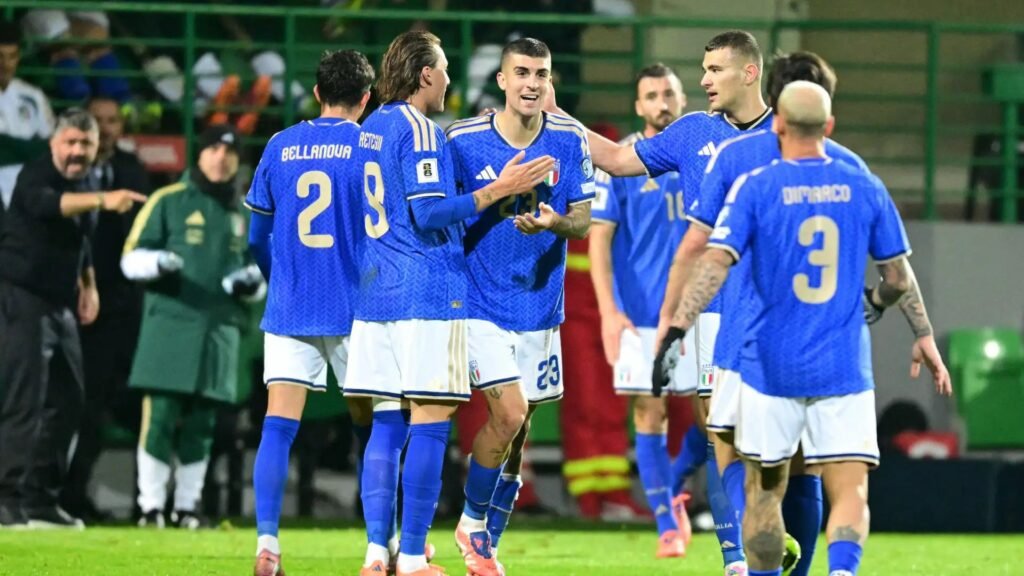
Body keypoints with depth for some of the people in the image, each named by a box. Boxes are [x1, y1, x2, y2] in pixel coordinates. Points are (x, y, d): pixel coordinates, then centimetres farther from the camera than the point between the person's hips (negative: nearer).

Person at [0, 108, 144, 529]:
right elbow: (46, 204, -39)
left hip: (60, 305, 9)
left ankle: (42, 500, 16)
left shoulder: (85, 184, 11)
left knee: (67, 402, 9)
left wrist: (88, 284, 18)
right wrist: (102, 201, -52)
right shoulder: (37, 175, -16)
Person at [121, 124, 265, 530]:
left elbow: (259, 284, 23)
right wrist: (158, 262, -21)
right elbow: (131, 258, 1)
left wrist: (253, 282, -2)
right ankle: (151, 505, -5)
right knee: (160, 417, -9)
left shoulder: (246, 214, 18)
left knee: (201, 425, 4)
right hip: (169, 325, -4)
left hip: (219, 332, 4)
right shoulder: (168, 202, 4)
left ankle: (187, 506, 12)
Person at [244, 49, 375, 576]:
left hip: (288, 310, 1)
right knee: (370, 426, 12)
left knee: (278, 425, -4)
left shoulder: (279, 148, 7)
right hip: (355, 313, -1)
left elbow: (258, 240, 14)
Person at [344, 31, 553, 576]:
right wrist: (498, 190, -12)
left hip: (375, 290, 8)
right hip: (427, 295, -8)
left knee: (387, 425, 8)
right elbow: (429, 212, -18)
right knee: (430, 424, -5)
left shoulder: (372, 127, 15)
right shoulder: (419, 130, -11)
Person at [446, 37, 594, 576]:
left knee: (516, 431, 8)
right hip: (482, 303, -3)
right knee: (508, 414, -17)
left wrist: (554, 222, -20)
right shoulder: (463, 140, -8)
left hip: (541, 305, 3)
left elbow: (583, 223, -1)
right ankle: (471, 522, 6)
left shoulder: (569, 139, -1)